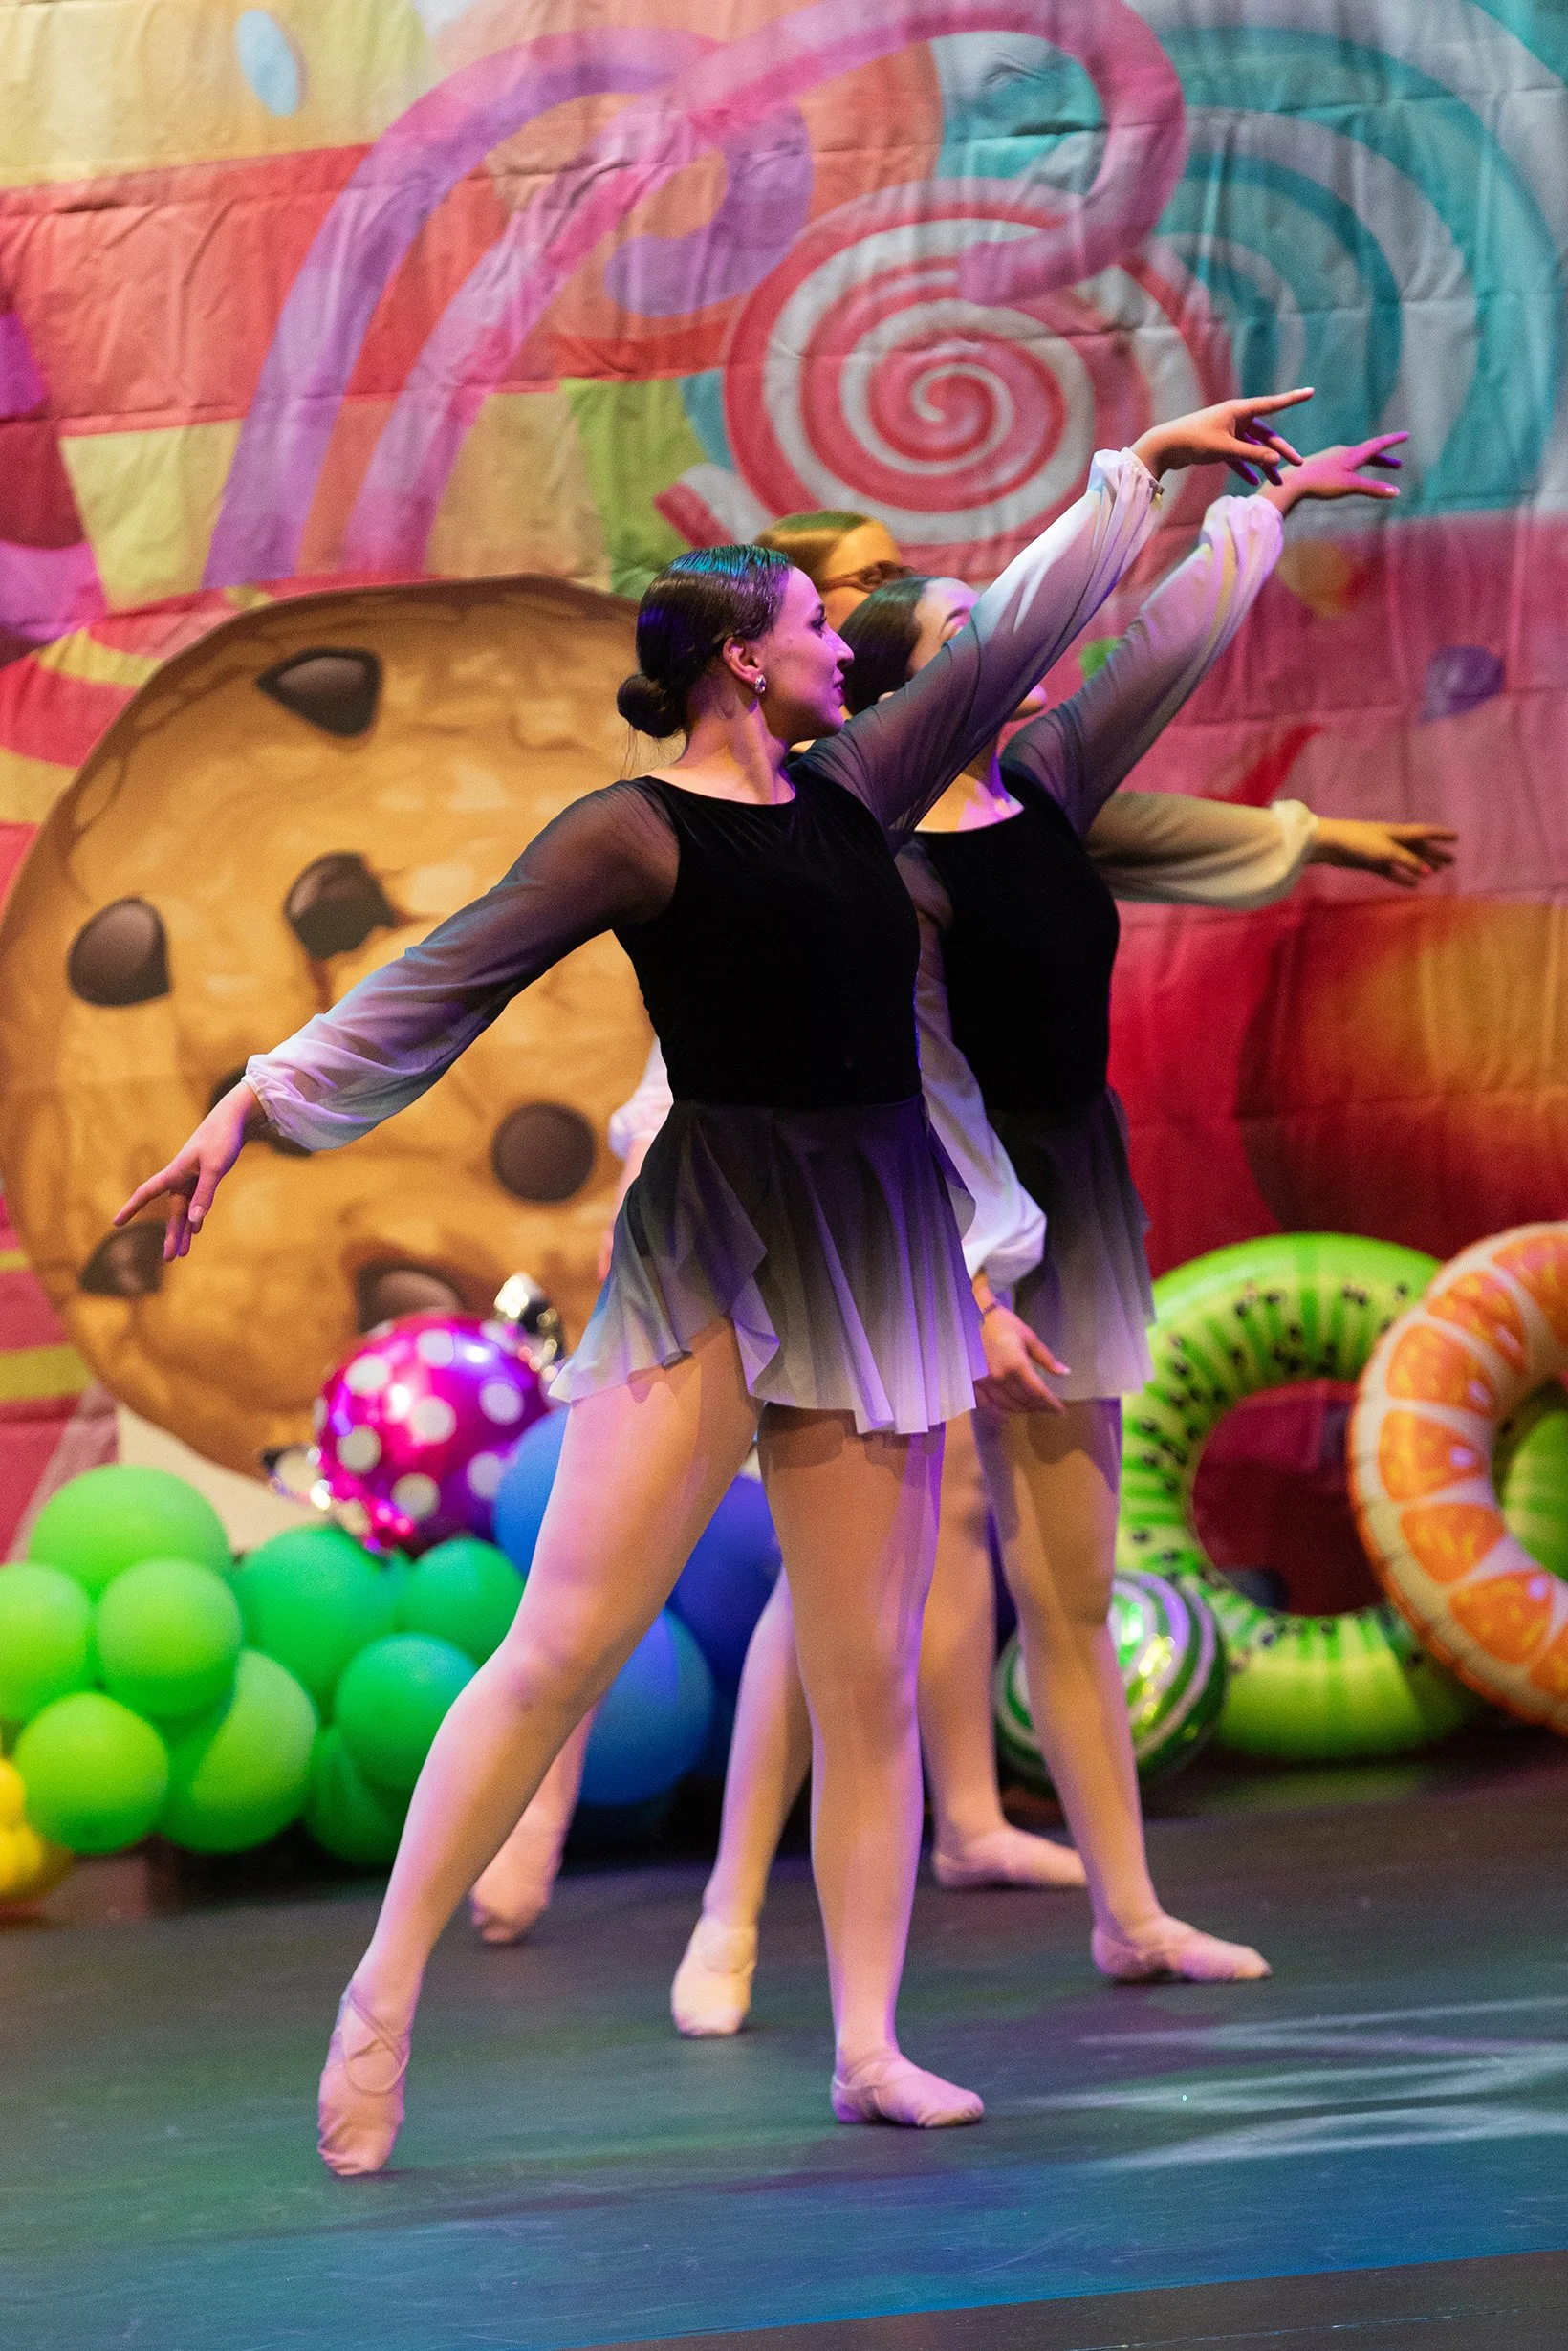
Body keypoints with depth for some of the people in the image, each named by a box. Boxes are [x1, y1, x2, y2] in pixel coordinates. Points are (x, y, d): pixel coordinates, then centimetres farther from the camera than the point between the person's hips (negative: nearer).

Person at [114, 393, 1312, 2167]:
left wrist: (1139, 469, 27)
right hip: (706, 1260, -6)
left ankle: (869, 2049, 6)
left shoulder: (850, 792, 14)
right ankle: (386, 1992, -5)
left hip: (878, 1264, 6)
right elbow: (444, 978, -8)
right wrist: (261, 1099, -15)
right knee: (566, 1641, -12)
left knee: (869, 1675, 3)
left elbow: (1010, 640, 23)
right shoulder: (639, 833, -4)